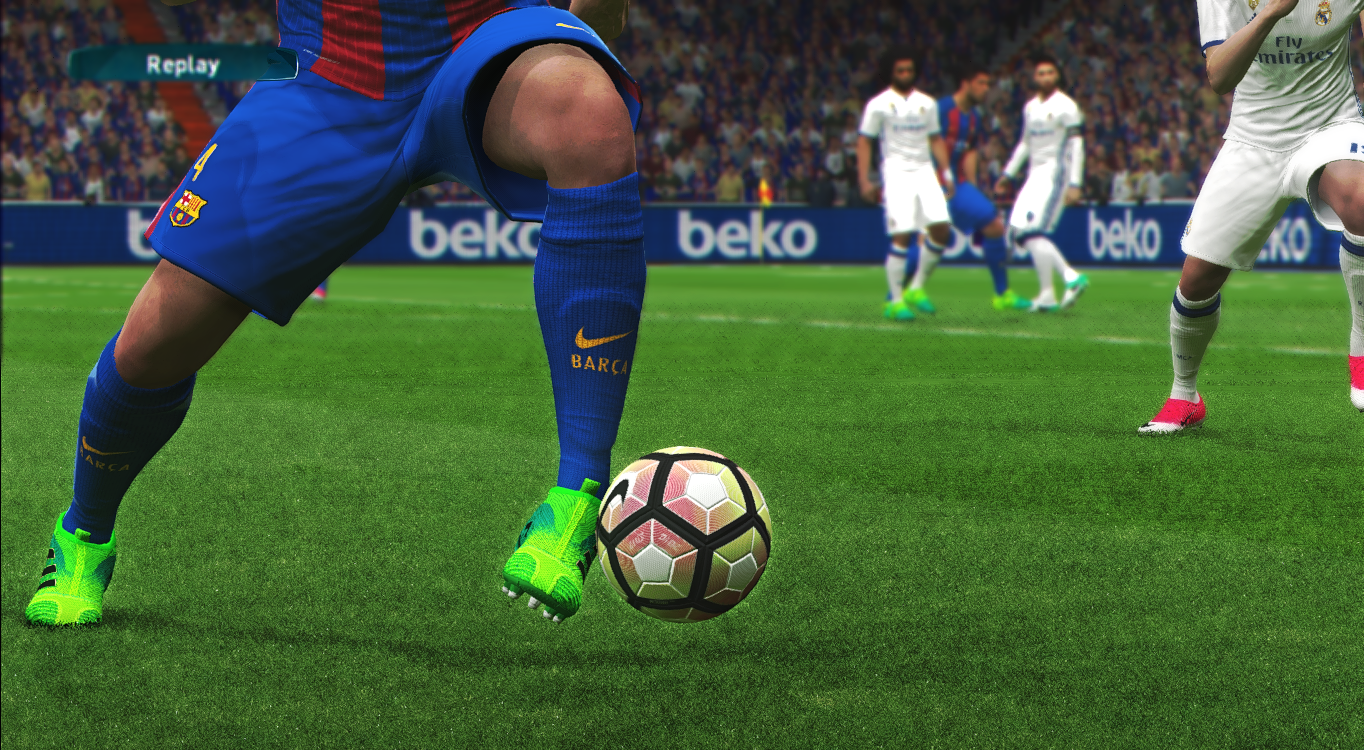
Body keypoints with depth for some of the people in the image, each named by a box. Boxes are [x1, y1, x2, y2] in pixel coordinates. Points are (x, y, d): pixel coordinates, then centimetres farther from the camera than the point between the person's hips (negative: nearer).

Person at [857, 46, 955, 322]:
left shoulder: (927, 103, 15)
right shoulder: (879, 104, 1)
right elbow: (864, 141, 1)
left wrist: (946, 172, 10)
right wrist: (864, 180, -7)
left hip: (925, 170, 5)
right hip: (897, 171, -4)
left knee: (941, 227, -9)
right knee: (901, 235, -12)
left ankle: (917, 288, 6)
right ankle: (895, 300, -5)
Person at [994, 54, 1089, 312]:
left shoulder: (1065, 107, -8)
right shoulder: (1031, 107, 14)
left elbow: (1076, 146, -11)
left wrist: (1074, 184, -17)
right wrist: (1008, 174, 25)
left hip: (1055, 172, -8)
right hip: (1035, 174, 8)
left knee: (1034, 231, -15)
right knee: (1020, 230, 2)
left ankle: (1047, 295, -10)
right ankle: (1071, 277, 4)